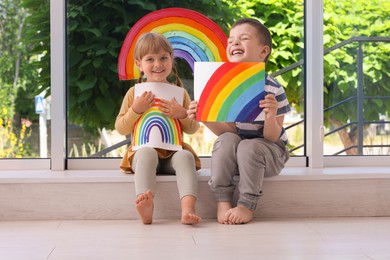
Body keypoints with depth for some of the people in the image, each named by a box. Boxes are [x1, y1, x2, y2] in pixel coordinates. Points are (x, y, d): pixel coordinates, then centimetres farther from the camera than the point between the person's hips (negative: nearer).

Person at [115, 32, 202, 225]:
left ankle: (188, 209, -48)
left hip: (173, 152, 1)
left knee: (185, 156, -32)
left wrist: (183, 114, -9)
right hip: (145, 149, -1)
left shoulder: (179, 93, 12)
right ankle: (146, 208, -55)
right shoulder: (135, 93, 9)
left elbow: (192, 129, 12)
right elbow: (121, 129, 6)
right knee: (147, 153, -36)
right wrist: (135, 110, -10)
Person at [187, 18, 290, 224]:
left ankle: (247, 205, -18)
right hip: (235, 155, 4)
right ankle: (222, 201, -19)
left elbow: (272, 137, -17)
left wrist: (271, 118, -38)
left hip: (270, 151, -3)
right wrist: (205, 118, -21)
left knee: (249, 147, -33)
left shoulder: (273, 90, -17)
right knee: (226, 141, -27)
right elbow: (228, 130, -5)